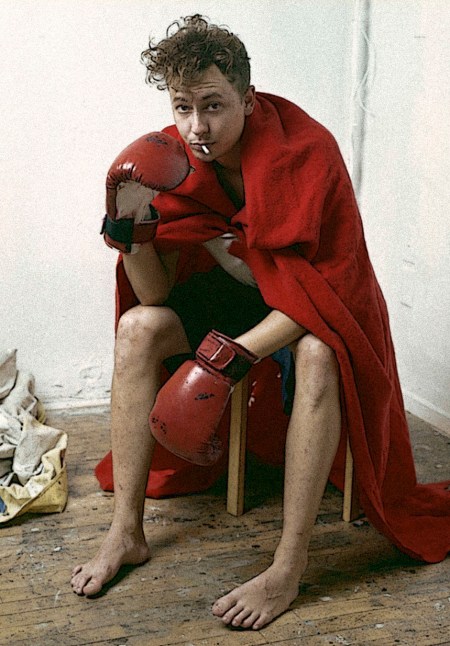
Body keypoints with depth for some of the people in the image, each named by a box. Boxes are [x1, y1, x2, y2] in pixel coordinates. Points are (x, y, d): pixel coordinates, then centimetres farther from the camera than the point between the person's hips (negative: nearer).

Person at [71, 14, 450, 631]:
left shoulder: (307, 152, -27)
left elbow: (322, 291, -29)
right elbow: (156, 294, -13)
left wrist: (232, 353, -39)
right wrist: (133, 227, -33)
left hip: (313, 305, -4)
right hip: (231, 291, 5)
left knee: (317, 356, -37)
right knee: (138, 327, -19)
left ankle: (287, 571, -32)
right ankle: (126, 533, -14)